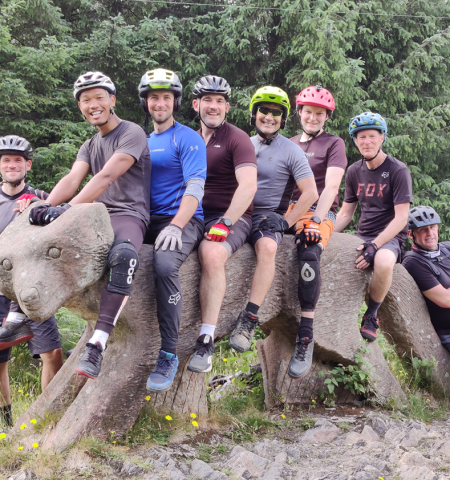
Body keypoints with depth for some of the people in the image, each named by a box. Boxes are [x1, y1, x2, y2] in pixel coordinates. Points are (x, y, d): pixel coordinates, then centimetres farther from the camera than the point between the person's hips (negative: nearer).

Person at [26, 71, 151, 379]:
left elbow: (107, 176, -19)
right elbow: (73, 178, 2)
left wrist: (67, 208, -30)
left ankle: (98, 343, -42)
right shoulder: (90, 145, 20)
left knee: (124, 254, -41)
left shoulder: (132, 134, -3)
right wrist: (46, 207, -19)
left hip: (128, 214, -8)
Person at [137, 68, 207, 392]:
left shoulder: (188, 139, 0)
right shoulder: (144, 141, 22)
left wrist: (176, 225, -24)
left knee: (164, 264, -36)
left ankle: (169, 355, -27)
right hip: (148, 220, 7)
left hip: (183, 220, -7)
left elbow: (195, 189, -11)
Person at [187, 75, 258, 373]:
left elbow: (248, 185, -15)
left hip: (231, 217, -6)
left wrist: (224, 223, -23)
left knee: (212, 253, -36)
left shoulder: (237, 138, -2)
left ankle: (206, 341, -30)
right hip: (194, 215, 6)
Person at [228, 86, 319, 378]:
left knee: (268, 247, -36)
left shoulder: (291, 151, 0)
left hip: (269, 217, -5)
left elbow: (311, 193, -4)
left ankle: (249, 320, -36)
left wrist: (286, 222, -11)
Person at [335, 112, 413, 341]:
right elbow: (345, 214, 13)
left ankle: (371, 317, -15)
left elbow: (401, 218, -14)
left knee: (383, 261, -39)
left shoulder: (398, 171, -8)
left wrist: (375, 245, -25)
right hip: (362, 236, 6)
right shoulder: (354, 171, 9)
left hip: (390, 238, -6)